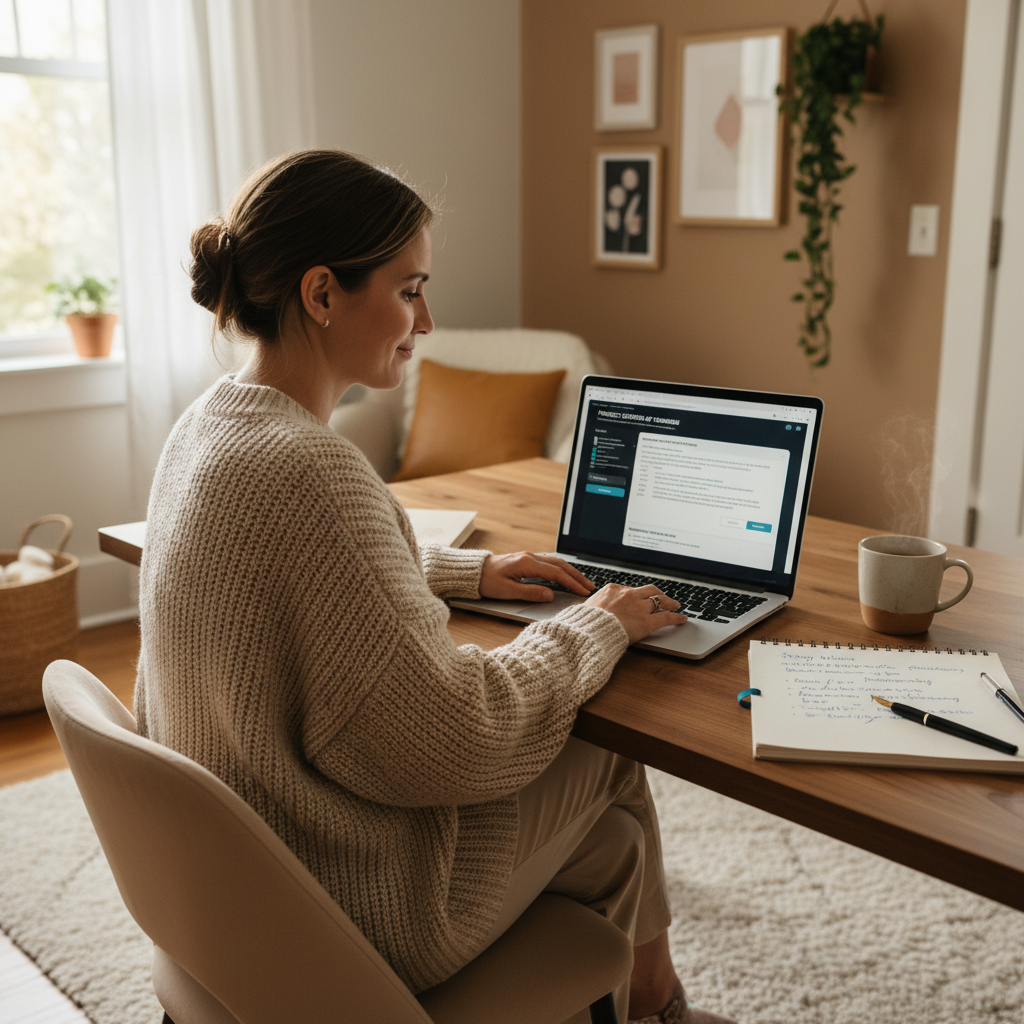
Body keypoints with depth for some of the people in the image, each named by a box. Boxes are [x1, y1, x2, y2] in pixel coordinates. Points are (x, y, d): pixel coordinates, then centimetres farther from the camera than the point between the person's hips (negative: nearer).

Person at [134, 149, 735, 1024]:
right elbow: (454, 743, -27)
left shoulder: (208, 426, -1)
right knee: (607, 761, 13)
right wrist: (598, 626, -12)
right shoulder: (307, 469, -31)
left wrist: (470, 572, 11)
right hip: (353, 916, -8)